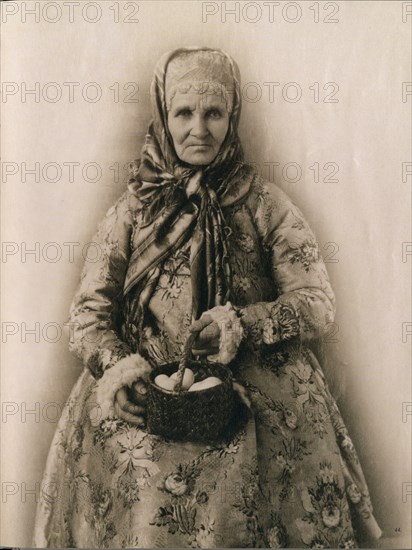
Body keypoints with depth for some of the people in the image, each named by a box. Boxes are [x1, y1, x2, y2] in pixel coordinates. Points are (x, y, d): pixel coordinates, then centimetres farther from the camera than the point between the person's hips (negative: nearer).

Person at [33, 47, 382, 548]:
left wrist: (243, 324, -13)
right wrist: (114, 363, -13)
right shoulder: (132, 209, 11)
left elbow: (317, 303, 4)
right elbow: (89, 308, 8)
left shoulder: (267, 205, 8)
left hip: (257, 390, -1)